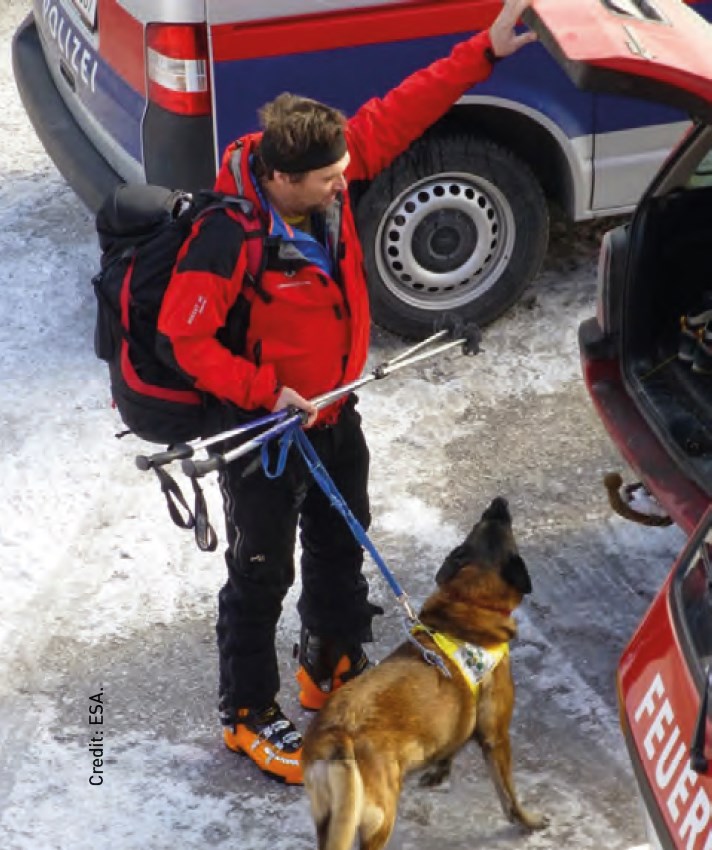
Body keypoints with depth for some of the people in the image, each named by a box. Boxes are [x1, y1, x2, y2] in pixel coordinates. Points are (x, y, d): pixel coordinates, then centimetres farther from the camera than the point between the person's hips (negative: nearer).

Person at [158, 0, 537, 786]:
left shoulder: (329, 174, -14)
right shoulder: (229, 240, -32)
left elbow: (396, 115, -5)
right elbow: (183, 336, -24)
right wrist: (264, 393, -27)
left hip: (336, 415, 7)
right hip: (265, 430, -7)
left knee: (341, 552, 24)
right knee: (261, 578, 10)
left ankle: (332, 669, 48)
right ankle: (248, 718, 30)